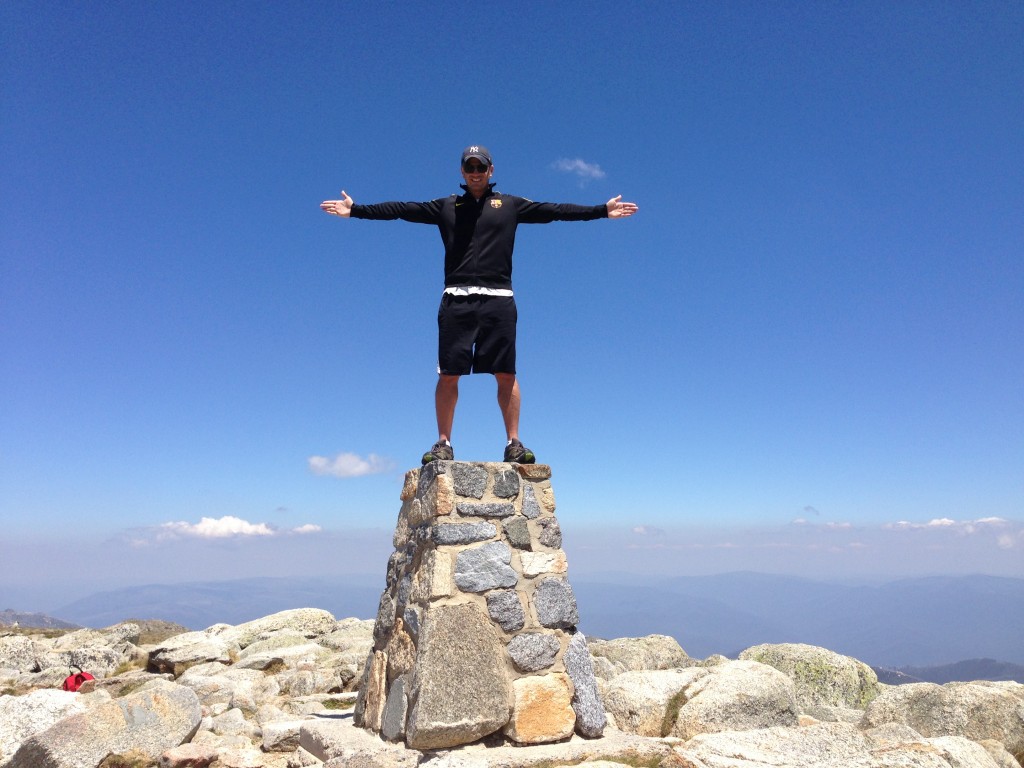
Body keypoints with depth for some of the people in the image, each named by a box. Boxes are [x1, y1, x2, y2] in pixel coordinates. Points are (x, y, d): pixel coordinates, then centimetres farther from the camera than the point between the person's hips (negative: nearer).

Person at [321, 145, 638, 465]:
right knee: (448, 375, -1)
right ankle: (443, 443, 8)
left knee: (506, 375, -3)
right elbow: (402, 210, 15)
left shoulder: (510, 205, 15)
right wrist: (356, 210, 10)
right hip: (456, 298, 1)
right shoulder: (446, 206, 18)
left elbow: (554, 210, 11)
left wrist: (602, 210, 6)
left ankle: (514, 443, 4)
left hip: (498, 299, -1)